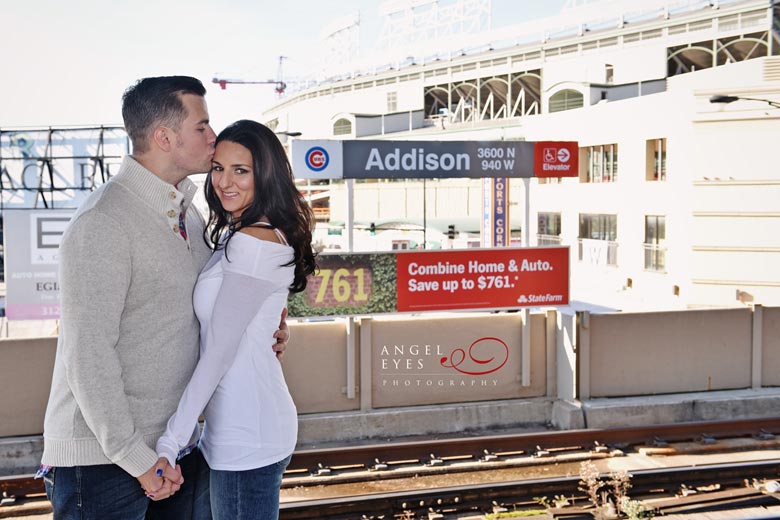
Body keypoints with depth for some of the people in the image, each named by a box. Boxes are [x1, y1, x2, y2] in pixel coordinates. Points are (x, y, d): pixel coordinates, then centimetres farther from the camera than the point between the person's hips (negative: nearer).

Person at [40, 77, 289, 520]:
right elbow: (88, 354, -20)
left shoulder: (188, 212, 11)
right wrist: (136, 458, -19)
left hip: (178, 446, 8)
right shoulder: (101, 223, -17)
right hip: (102, 457, -8)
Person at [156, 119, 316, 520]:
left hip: (248, 437, -10)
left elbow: (218, 352, -20)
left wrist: (171, 442, -18)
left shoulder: (253, 243, -18)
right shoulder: (235, 235, 12)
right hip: (241, 428, 10)